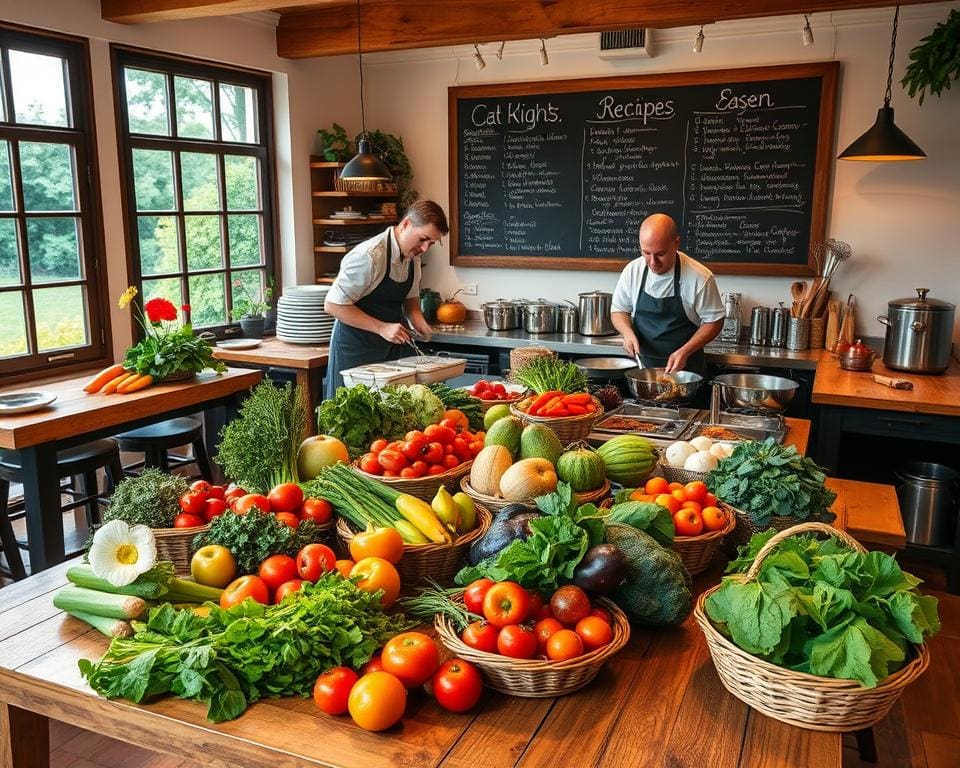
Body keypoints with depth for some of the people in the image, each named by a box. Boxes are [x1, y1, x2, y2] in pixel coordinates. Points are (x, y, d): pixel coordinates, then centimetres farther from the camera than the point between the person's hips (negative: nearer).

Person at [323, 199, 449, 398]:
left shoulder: (413, 256, 4)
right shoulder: (369, 256, -22)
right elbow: (333, 305, -20)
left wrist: (418, 321, -3)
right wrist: (381, 328, -23)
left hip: (390, 350, 7)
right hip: (355, 350, -7)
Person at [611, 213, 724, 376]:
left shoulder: (700, 277, -16)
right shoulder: (632, 271, -6)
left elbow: (713, 321, -6)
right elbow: (618, 310, 7)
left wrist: (684, 352, -18)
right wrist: (628, 332, -13)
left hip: (686, 368, -2)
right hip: (642, 364, 3)